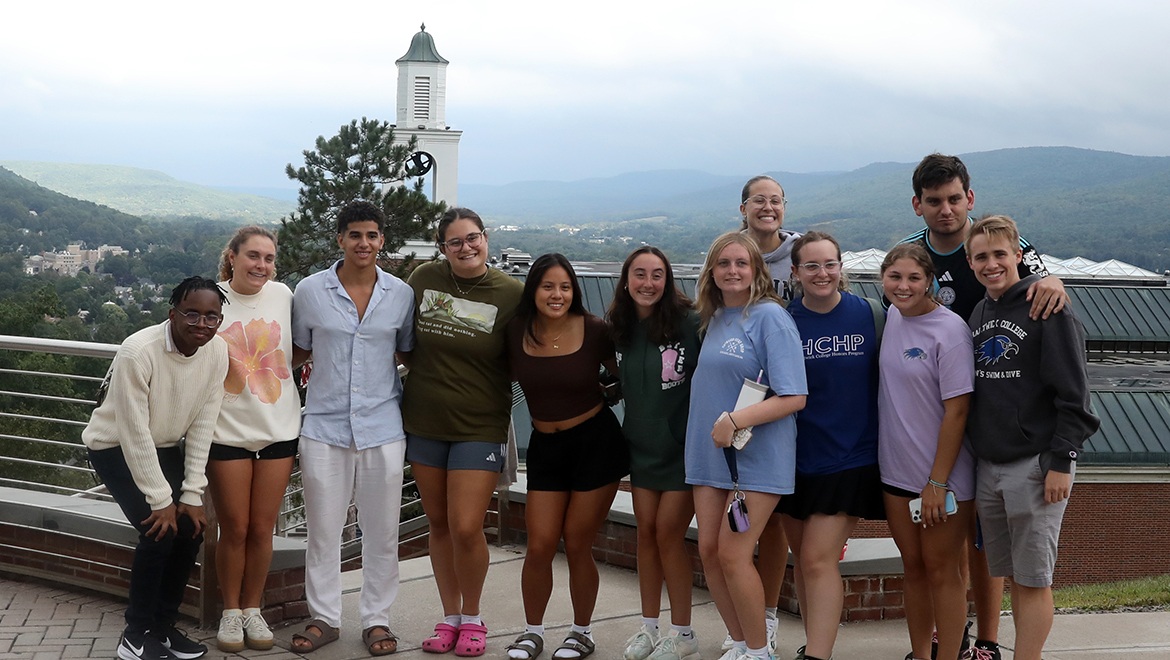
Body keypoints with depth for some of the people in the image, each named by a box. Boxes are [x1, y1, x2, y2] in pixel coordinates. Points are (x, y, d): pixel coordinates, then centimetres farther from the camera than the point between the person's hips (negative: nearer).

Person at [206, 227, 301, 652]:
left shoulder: (283, 295, 1)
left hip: (279, 429, 2)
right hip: (227, 430, -2)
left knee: (262, 529, 7)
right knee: (234, 530, 5)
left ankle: (253, 608, 25)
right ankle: (230, 612, 23)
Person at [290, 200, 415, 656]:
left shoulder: (401, 294, 1)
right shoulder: (311, 290, -1)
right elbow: (298, 352, 11)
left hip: (382, 426, 1)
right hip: (325, 426, 0)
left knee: (381, 531, 7)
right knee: (323, 529, 7)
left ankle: (376, 619, 21)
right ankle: (324, 618, 23)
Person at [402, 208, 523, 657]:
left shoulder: (511, 294, -8)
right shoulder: (425, 279, -1)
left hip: (479, 428, -3)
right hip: (423, 422, 3)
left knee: (466, 529, -7)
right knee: (439, 524, 12)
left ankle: (472, 619, 17)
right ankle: (450, 617, 28)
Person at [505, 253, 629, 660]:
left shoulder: (594, 331, -12)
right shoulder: (517, 331, -7)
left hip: (596, 442, -2)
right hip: (545, 446, 2)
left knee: (576, 545, 4)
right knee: (540, 546, 1)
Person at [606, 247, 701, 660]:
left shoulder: (689, 322, -15)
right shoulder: (618, 328, 2)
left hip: (683, 447, -5)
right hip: (642, 446, 5)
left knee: (668, 534, -4)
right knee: (646, 532, 9)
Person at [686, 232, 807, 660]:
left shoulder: (770, 316, -10)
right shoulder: (713, 318, 11)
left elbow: (794, 398, -16)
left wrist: (736, 420, -25)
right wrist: (714, 427, 6)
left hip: (758, 455, -7)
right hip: (709, 451, 7)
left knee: (733, 554, -9)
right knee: (708, 551, 5)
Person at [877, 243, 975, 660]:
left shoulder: (949, 329, -16)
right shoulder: (889, 316, 3)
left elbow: (957, 410, -17)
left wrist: (937, 482, -17)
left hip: (941, 475, -6)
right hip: (896, 470, 6)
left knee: (941, 570, 4)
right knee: (912, 566, 15)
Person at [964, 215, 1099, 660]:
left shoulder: (1049, 309, -8)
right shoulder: (977, 315, 12)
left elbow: (1072, 394, -11)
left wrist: (1061, 462, -16)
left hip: (1036, 466, -6)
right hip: (988, 466, 6)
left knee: (1033, 580, -3)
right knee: (1012, 576, 11)